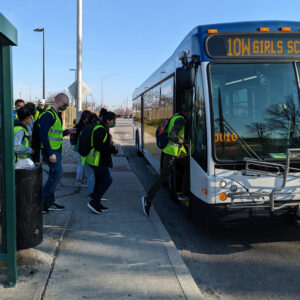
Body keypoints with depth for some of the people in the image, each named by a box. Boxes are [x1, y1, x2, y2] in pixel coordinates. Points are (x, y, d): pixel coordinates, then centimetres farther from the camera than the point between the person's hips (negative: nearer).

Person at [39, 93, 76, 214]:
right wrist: (50, 153, -23)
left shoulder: (57, 115, 17)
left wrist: (67, 131, 13)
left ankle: (50, 202, 20)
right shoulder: (48, 115, -14)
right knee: (57, 173, -10)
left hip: (57, 149, 10)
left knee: (54, 175, 12)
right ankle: (42, 202, -1)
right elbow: (43, 135, -21)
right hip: (51, 150, -10)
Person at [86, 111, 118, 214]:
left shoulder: (104, 129, 17)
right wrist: (112, 149, -18)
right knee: (107, 181, -9)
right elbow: (98, 146, -24)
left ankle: (97, 205, 21)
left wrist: (112, 147, 8)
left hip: (99, 160, 11)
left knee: (99, 182, 14)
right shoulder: (100, 130, -17)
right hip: (98, 160, -11)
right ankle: (94, 202, -7)